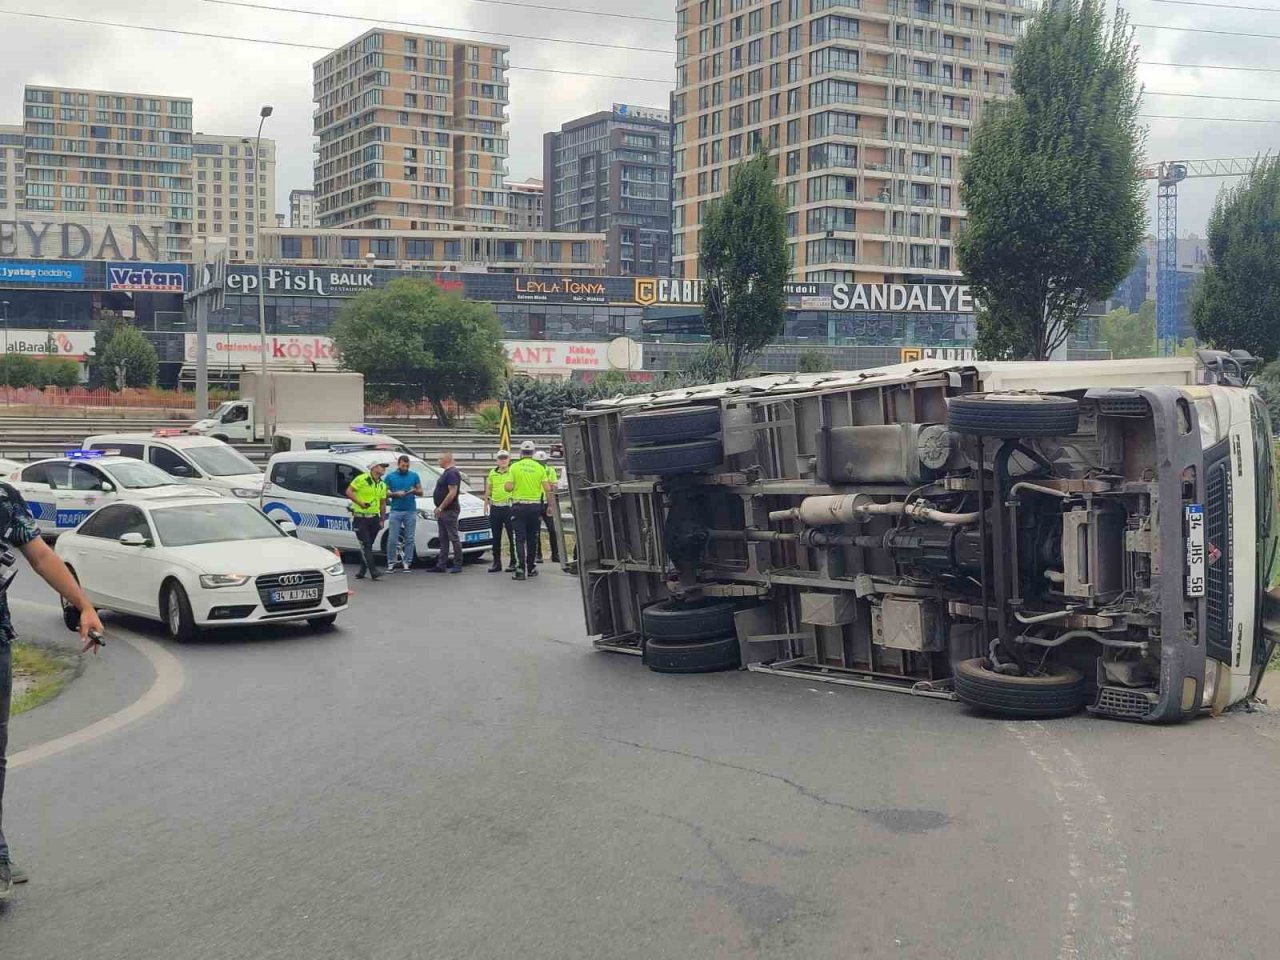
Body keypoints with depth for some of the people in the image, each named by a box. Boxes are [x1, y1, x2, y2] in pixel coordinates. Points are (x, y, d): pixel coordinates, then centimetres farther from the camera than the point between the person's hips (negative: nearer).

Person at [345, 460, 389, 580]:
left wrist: (382, 520, 14)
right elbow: (349, 491, -9)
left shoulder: (382, 485, 13)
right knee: (365, 545, -8)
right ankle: (374, 572, -13)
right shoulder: (361, 479, -7)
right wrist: (360, 502, -20)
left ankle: (362, 570, 19)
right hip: (360, 518, -6)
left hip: (374, 518, 6)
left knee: (368, 546, 10)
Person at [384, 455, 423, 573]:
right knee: (392, 539, -4)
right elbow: (385, 492, 6)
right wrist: (396, 494, -12)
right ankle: (391, 563, 2)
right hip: (395, 511, -1)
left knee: (409, 539, 2)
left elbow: (421, 492, 11)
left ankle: (407, 563, 8)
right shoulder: (390, 476, 7)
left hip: (410, 511, 1)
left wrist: (414, 491, -12)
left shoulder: (414, 475, 9)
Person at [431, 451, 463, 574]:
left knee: (454, 538, -7)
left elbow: (452, 493, -23)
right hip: (443, 512, 11)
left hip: (450, 511, -11)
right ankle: (441, 565, 15)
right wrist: (439, 508, 18)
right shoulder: (446, 472, 17)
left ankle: (458, 565, -5)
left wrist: (440, 508, -21)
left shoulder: (452, 473, -15)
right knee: (443, 539, 11)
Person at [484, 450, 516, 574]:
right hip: (495, 508, 4)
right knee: (496, 537, 8)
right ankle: (496, 562, 15)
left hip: (509, 507, -4)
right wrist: (486, 503, 12)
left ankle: (514, 562, 4)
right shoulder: (492, 473, 13)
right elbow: (488, 490, 19)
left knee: (512, 537, -2)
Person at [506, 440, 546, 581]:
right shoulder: (539, 468, 0)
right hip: (535, 506, 1)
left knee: (520, 539, -2)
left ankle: (520, 569, -12)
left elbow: (509, 487, -10)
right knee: (532, 538, 12)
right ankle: (531, 568, 20)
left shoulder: (515, 467, -3)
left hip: (519, 505, -1)